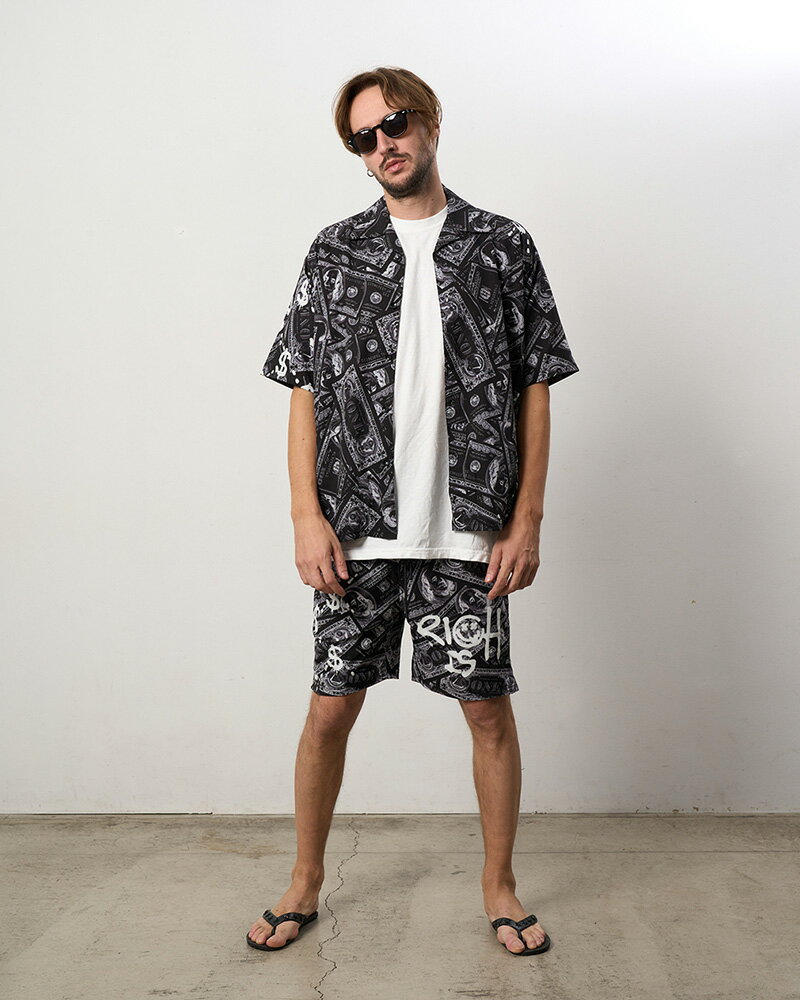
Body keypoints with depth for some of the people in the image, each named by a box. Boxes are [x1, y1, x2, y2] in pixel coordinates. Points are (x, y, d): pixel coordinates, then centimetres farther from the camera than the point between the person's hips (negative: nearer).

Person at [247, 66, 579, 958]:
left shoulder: (503, 247, 5)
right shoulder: (335, 250, 8)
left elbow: (534, 391, 4)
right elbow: (304, 390, 5)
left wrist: (526, 522, -3)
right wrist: (308, 517, -3)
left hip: (467, 533, -1)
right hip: (357, 532, 1)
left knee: (489, 710, 6)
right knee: (330, 710, 8)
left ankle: (498, 885, 28)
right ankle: (304, 884, 29)